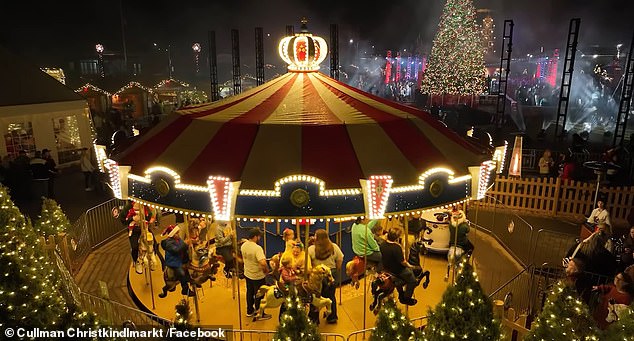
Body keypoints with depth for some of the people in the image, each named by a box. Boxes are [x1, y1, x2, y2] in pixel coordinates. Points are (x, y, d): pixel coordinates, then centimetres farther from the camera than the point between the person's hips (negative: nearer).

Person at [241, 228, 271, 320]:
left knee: (250, 292, 24)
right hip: (258, 276, -7)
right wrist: (266, 270, -21)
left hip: (247, 274, 7)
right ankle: (260, 315, 24)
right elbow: (263, 263, -40)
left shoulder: (243, 246, -5)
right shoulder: (257, 248, -30)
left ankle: (250, 311, 40)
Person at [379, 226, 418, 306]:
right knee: (412, 280, 13)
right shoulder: (397, 247, -32)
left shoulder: (383, 244, -9)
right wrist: (409, 265, -5)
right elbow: (402, 261, -25)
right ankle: (406, 298, 24)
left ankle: (401, 295, 47)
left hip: (386, 268, 8)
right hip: (396, 271, -8)